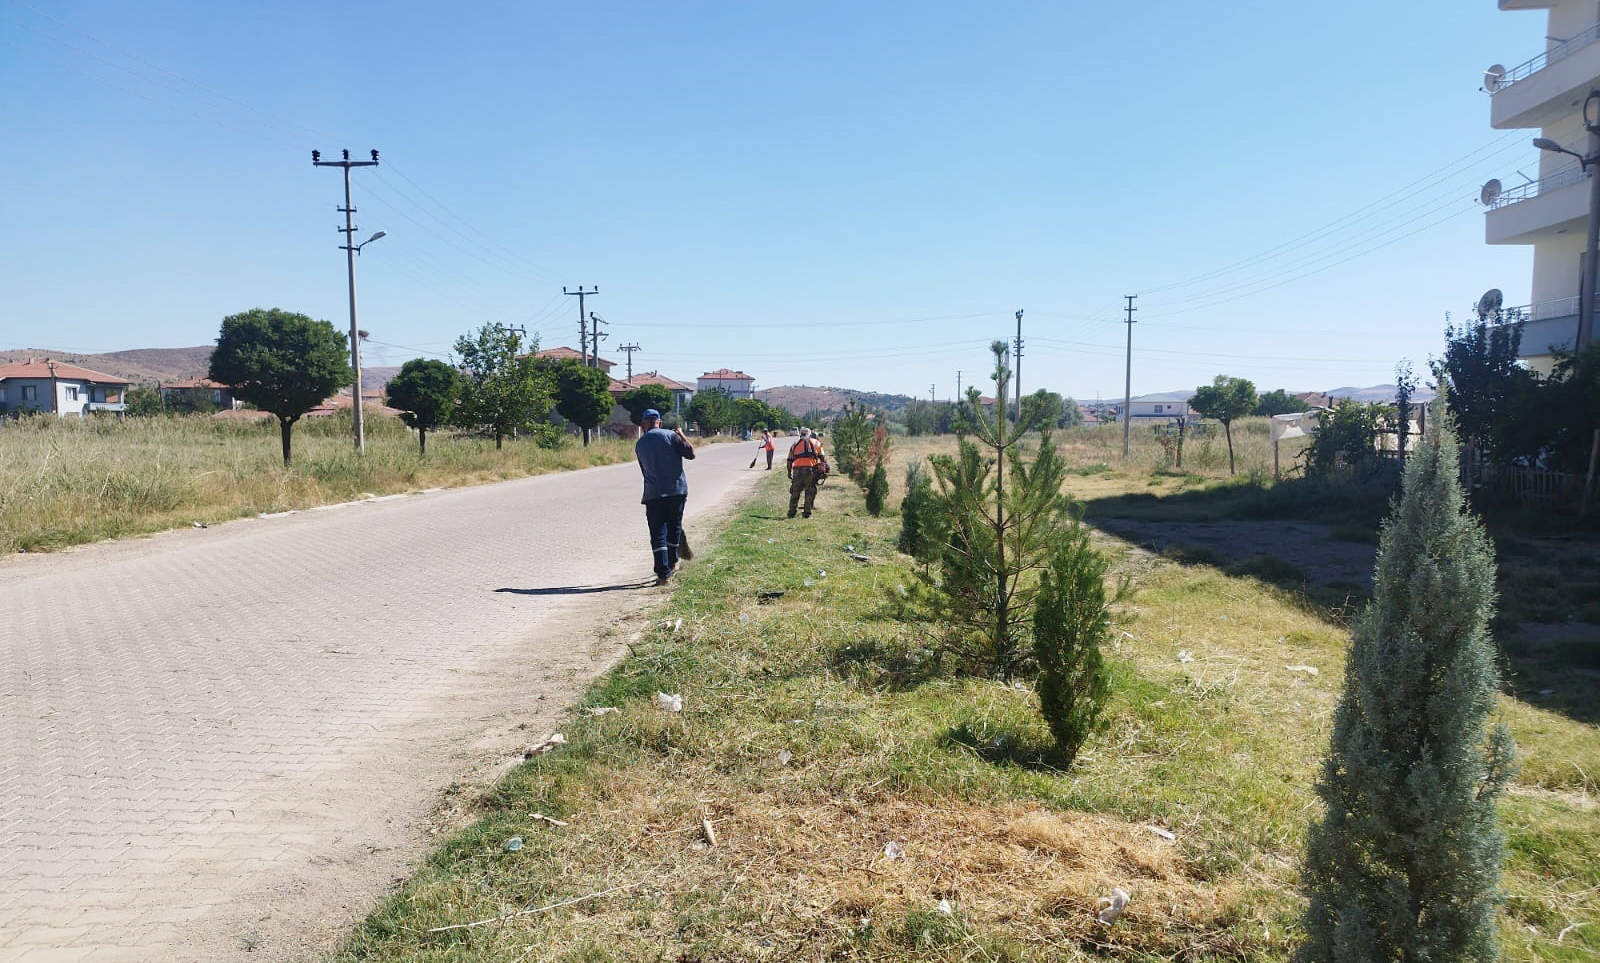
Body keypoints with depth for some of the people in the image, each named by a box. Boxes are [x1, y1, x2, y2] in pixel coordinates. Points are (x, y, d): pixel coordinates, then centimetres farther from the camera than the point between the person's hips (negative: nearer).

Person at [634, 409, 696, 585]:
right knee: (674, 527, 18)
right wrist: (682, 435, 8)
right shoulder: (671, 436, -2)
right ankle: (672, 563, 34)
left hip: (653, 494, 0)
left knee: (658, 532, 0)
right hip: (677, 490, 0)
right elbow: (690, 453, -7)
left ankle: (663, 573, -8)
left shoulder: (639, 445, 9)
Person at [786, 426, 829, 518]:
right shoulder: (816, 443, 15)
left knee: (795, 492, 9)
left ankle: (791, 512, 10)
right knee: (810, 492, 6)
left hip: (797, 469, 2)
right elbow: (822, 457, 8)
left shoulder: (795, 444, 19)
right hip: (810, 469, -2)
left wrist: (789, 472, 20)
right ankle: (807, 513, 4)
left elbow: (790, 460, 14)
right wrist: (826, 469, 10)